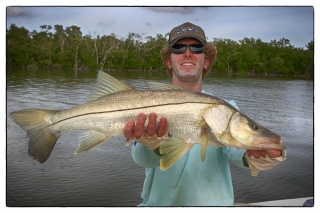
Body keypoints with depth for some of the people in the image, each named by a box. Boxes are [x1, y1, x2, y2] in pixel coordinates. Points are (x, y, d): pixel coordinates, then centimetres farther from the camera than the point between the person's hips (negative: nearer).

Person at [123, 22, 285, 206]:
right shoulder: (151, 105, -1)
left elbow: (235, 147, -15)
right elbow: (143, 158, -15)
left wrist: (253, 156, -35)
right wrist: (155, 145, -34)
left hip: (213, 202, 1)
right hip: (160, 202, 0)